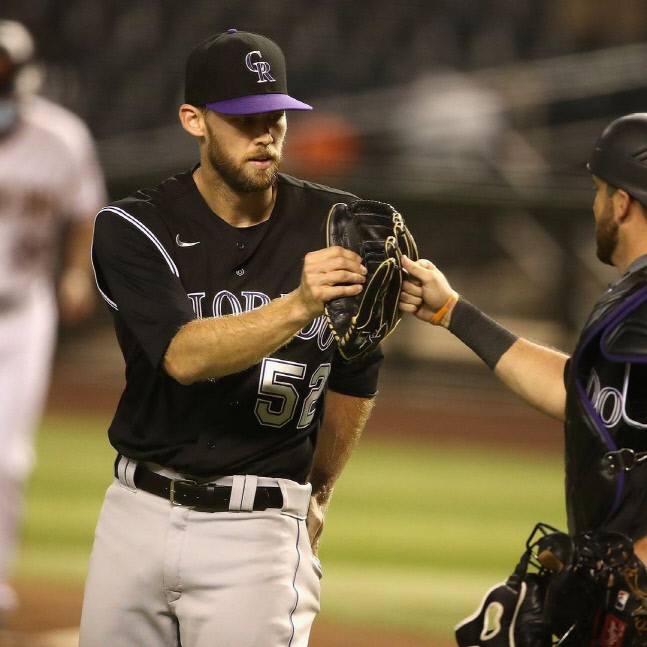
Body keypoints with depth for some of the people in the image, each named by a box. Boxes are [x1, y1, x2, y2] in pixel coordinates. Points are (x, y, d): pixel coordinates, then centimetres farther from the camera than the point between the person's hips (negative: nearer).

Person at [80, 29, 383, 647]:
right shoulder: (134, 228, -6)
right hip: (136, 514, 1)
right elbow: (184, 355, -22)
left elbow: (356, 374, 13)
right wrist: (299, 306, -36)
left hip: (256, 532, -1)